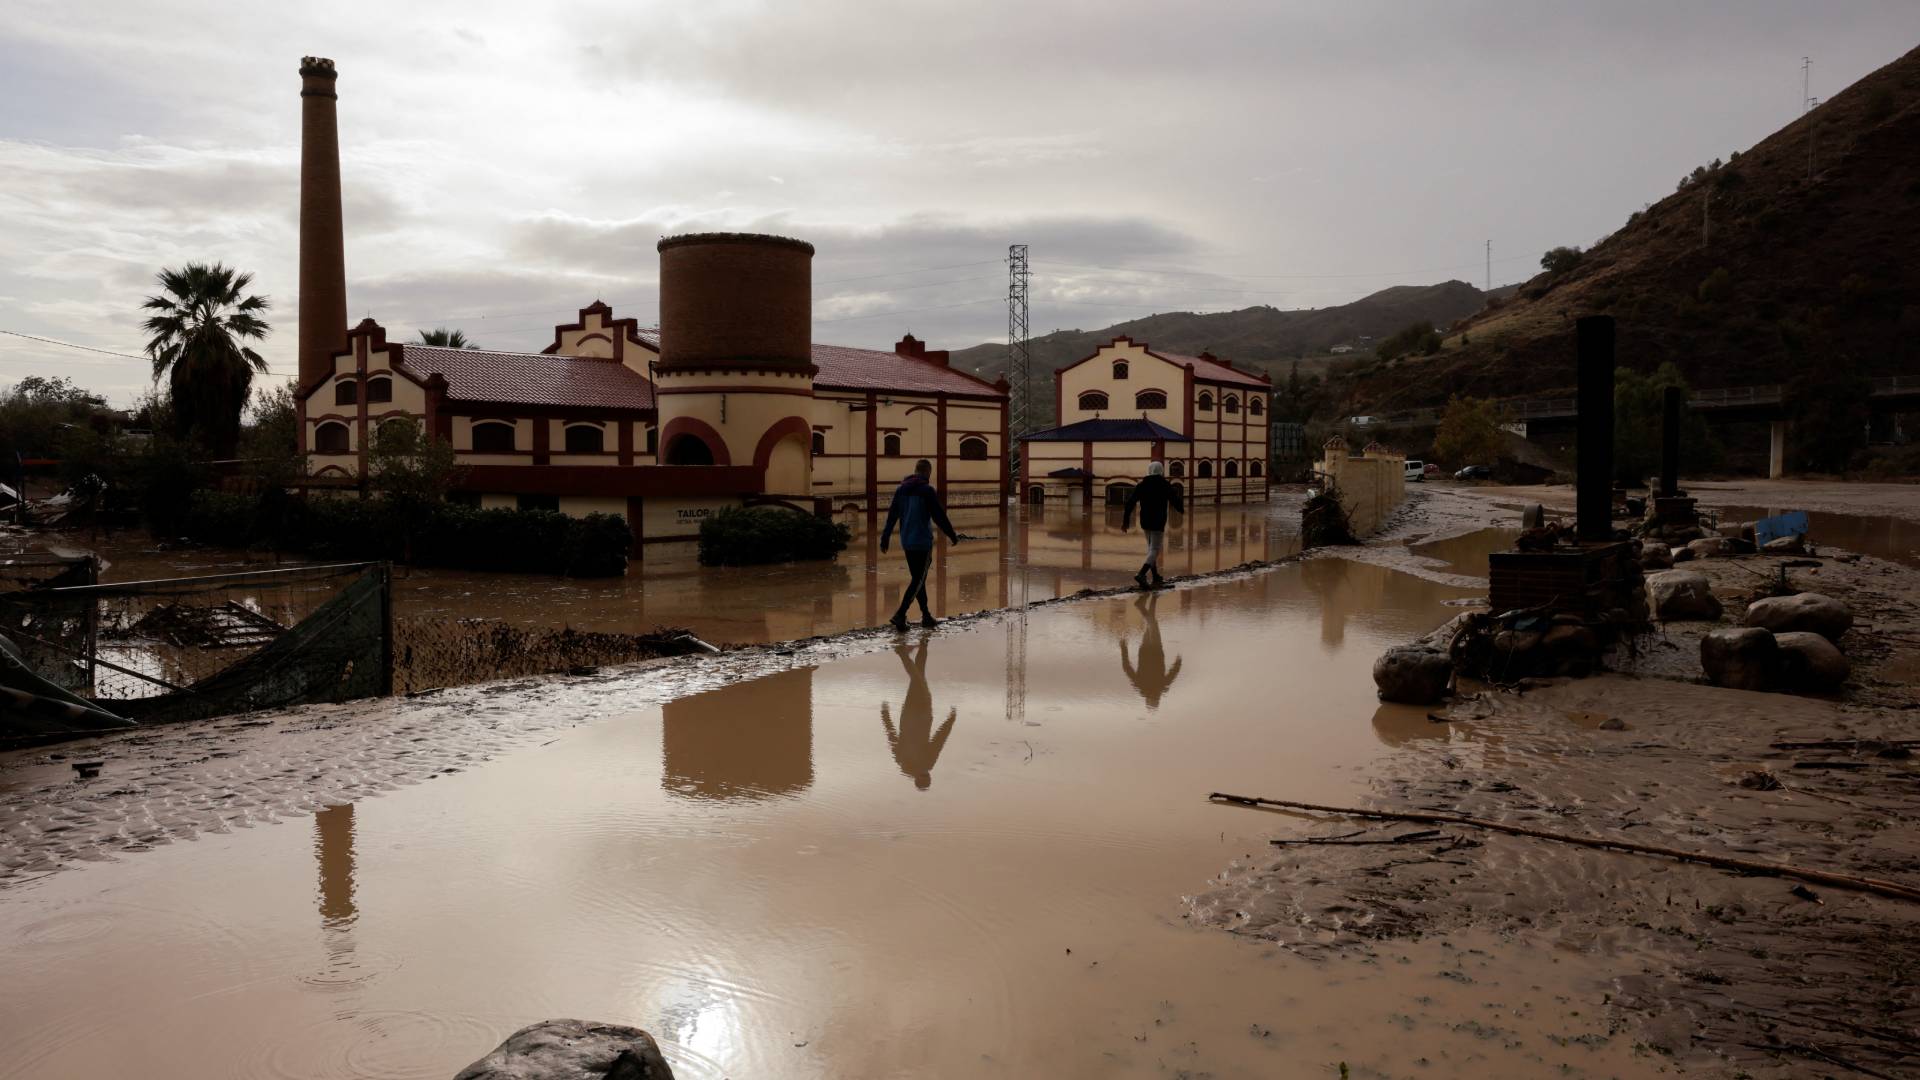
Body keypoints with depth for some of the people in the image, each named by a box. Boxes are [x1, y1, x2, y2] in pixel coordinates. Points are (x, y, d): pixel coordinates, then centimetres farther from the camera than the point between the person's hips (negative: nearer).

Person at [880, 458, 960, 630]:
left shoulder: (901, 490, 8)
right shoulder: (927, 490, -11)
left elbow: (892, 516, 9)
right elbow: (939, 516, -11)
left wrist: (885, 538, 13)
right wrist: (952, 536, -1)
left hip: (906, 543, 7)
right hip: (923, 542, -7)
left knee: (917, 578, 15)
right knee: (918, 580, -4)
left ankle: (926, 616, 21)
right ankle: (900, 615, -15)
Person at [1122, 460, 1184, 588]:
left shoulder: (1141, 485, 4)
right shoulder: (1166, 486, -6)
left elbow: (1130, 503, -1)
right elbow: (1175, 501, -2)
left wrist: (1126, 521, 3)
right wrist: (1182, 509, 21)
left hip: (1145, 522, 5)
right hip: (1158, 523, -5)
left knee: (1151, 548, 19)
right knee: (1154, 550, -5)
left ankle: (1156, 577, 26)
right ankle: (1141, 574, -26)